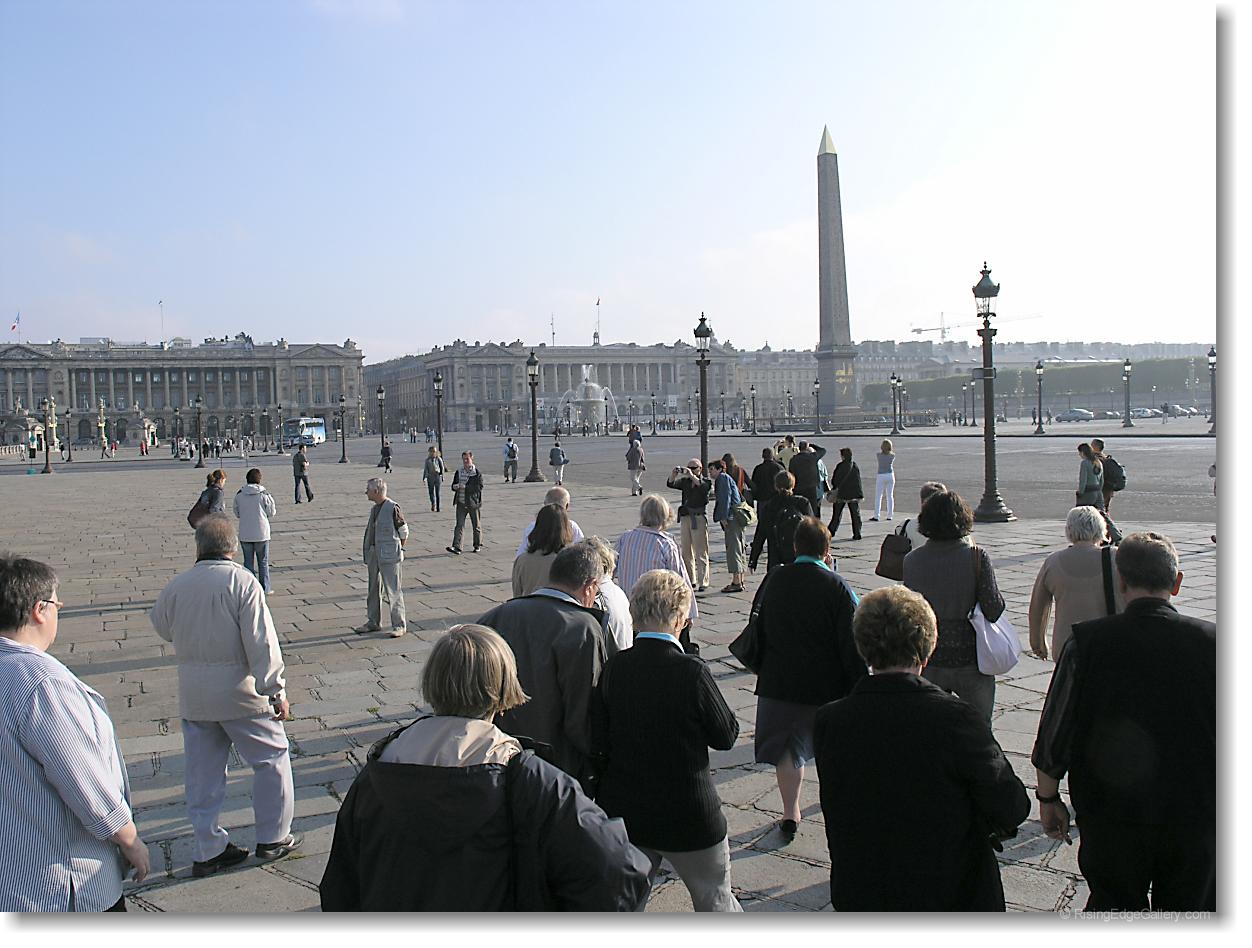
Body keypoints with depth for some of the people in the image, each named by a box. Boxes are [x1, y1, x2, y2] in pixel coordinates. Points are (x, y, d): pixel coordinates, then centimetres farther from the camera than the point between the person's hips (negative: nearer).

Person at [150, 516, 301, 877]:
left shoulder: (177, 585, 1)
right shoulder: (242, 581, -13)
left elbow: (161, 626, 19)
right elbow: (261, 641, -17)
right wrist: (276, 691, -14)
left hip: (192, 695, 5)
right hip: (239, 692, -5)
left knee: (203, 772, 14)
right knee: (272, 757, 11)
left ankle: (208, 850, 22)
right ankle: (273, 838, 18)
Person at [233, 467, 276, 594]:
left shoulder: (239, 495, -3)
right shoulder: (264, 494, -11)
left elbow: (237, 514, 4)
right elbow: (271, 512, -4)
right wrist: (271, 500, 11)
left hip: (245, 535, 2)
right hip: (261, 533, -2)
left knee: (248, 562, 13)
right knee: (263, 562, 10)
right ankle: (265, 589, 13)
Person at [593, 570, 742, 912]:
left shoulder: (613, 668, -9)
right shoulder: (691, 671, -21)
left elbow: (600, 742, -5)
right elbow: (726, 736, -10)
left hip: (623, 811, 4)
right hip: (688, 816, -3)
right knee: (714, 897, 19)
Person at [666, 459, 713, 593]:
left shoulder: (706, 482, 1)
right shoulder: (685, 482, 13)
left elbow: (704, 486, -22)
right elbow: (670, 484, 2)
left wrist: (692, 475, -28)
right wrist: (673, 474, -15)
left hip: (699, 518, -5)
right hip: (685, 517, 6)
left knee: (701, 552, -6)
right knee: (686, 551, 9)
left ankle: (703, 582, -4)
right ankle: (690, 580, 18)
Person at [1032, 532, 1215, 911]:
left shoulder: (1088, 642, -14)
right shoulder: (1210, 640, -12)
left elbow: (1054, 735, -9)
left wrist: (1048, 797, 7)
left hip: (1110, 818, 0)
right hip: (1196, 818, 1)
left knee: (1113, 906, 18)